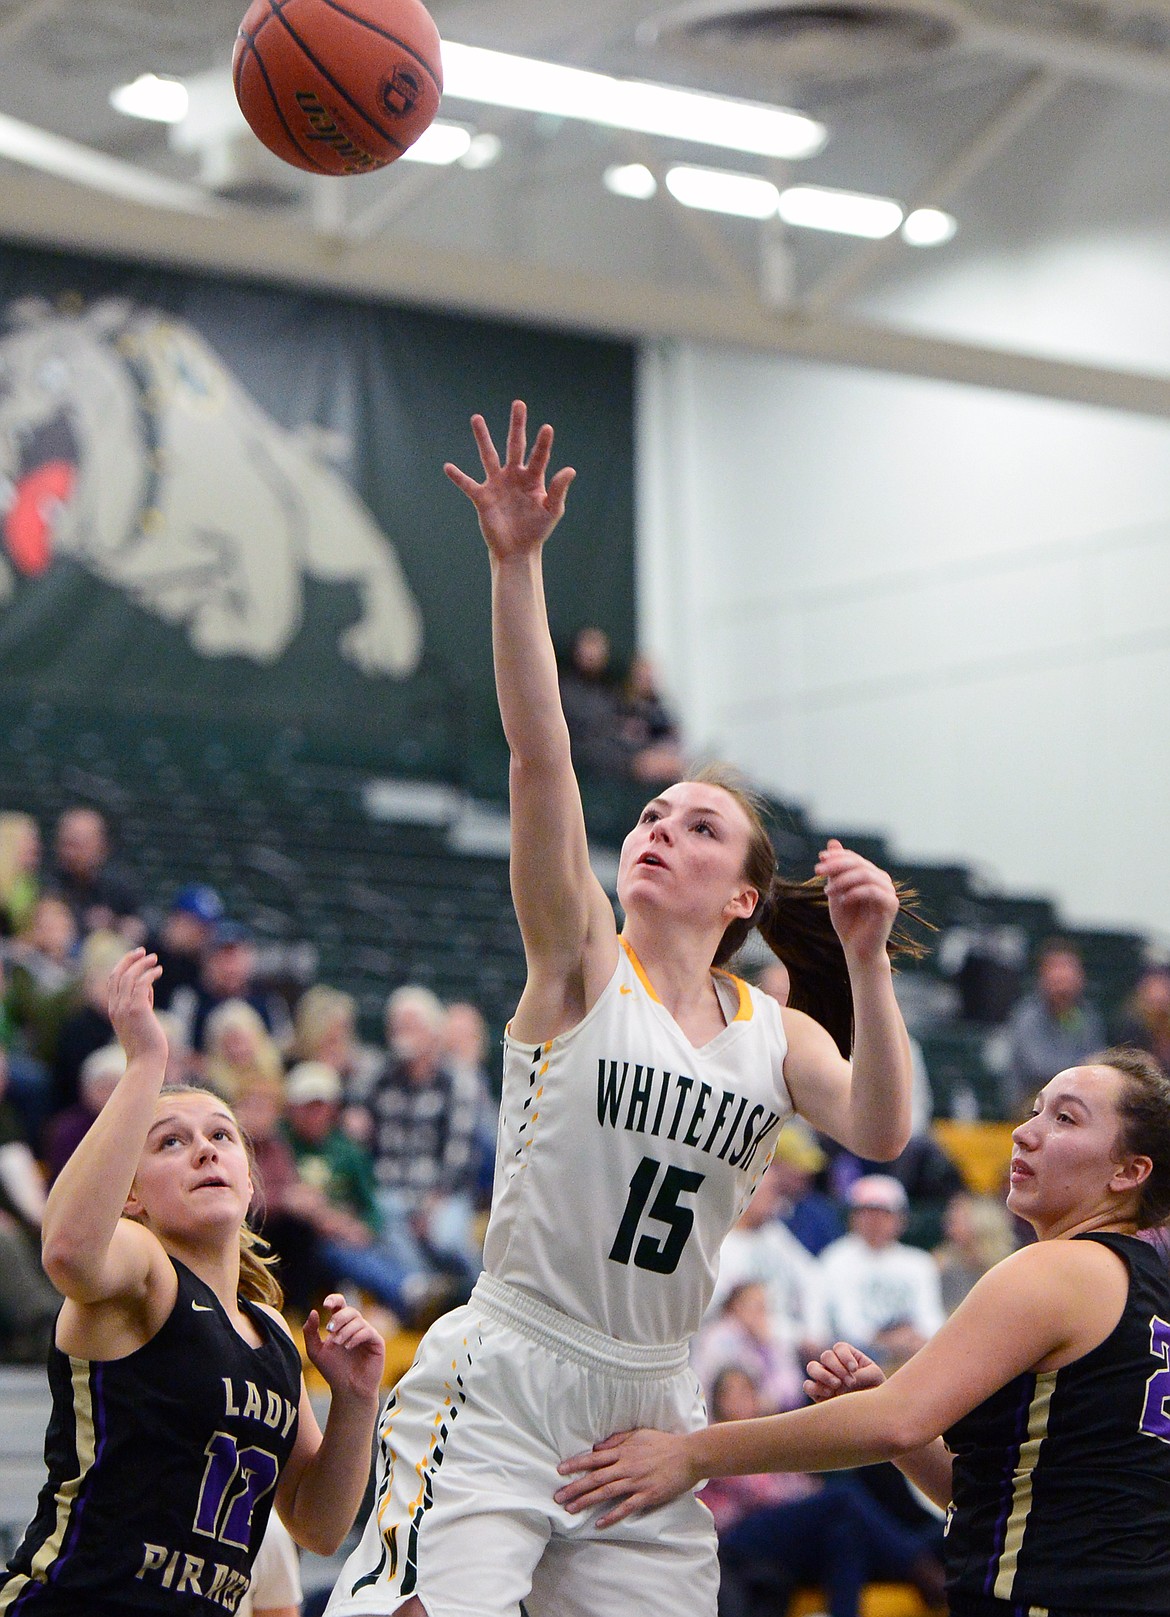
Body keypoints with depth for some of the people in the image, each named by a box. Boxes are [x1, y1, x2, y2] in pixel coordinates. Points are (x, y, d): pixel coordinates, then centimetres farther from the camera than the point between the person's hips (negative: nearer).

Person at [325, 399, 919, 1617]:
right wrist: (515, 567, -24)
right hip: (499, 1386, -4)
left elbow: (880, 1133, -9)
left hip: (646, 1404, 4)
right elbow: (539, 758, -13)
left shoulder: (774, 1036, 9)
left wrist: (865, 964, -20)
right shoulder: (580, 964, -1)